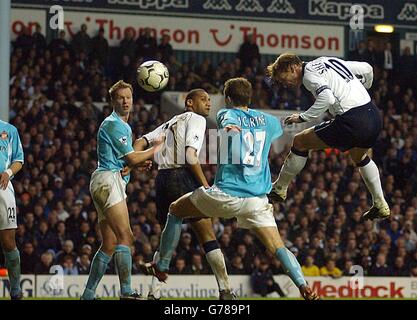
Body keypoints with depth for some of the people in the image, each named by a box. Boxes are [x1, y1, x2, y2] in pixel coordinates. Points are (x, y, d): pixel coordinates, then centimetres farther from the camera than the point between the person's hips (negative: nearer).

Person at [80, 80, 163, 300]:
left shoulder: (124, 126, 24)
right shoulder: (113, 124, -9)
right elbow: (132, 158, -11)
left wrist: (140, 163, 12)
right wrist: (156, 148, 1)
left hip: (114, 183, 11)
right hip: (108, 180, -11)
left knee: (109, 244, 8)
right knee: (125, 236, -19)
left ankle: (88, 295, 9)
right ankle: (126, 293, -26)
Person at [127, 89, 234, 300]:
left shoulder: (170, 123, 26)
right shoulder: (196, 119, 2)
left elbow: (140, 143, 14)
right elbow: (190, 156, -11)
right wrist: (206, 186, -8)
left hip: (162, 179, 7)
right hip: (183, 177, -7)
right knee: (208, 237, -3)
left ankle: (153, 292, 4)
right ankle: (225, 291, -5)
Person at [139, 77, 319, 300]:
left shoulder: (227, 115, 2)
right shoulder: (267, 121, 15)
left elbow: (228, 123, -24)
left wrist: (228, 128, -42)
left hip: (226, 194, -3)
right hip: (257, 200, 3)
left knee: (175, 210, 20)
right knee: (278, 248, 3)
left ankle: (161, 266, 23)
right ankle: (303, 286, -22)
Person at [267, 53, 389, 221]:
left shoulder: (309, 73, -3)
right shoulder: (330, 61, 21)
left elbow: (327, 98, -21)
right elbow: (367, 69, 23)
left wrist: (303, 117, -11)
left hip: (352, 121, -8)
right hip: (374, 116, 8)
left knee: (300, 142, 7)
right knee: (360, 158, 36)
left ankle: (278, 189, 18)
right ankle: (381, 206, 35)